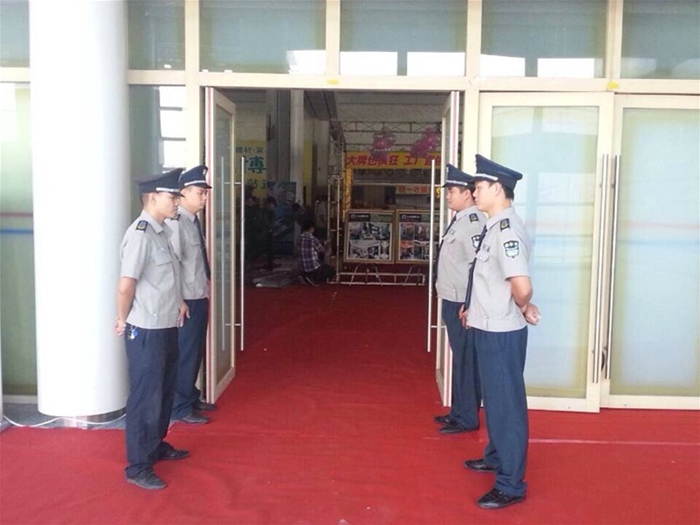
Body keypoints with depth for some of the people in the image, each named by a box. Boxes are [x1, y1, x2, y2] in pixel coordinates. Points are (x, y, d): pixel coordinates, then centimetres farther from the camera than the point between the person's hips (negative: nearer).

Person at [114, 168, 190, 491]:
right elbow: (125, 286, -23)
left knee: (164, 391, 21)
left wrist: (177, 302, 15)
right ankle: (138, 468, 14)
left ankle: (157, 446, 39)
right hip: (146, 331, -9)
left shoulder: (163, 231, 8)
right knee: (145, 397, 1)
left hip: (167, 326, 9)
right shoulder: (140, 234, -21)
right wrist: (123, 321, -10)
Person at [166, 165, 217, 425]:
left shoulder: (194, 220, 10)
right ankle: (180, 408, 16)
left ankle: (191, 397, 35)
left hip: (199, 298, 9)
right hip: (185, 300, -9)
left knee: (196, 352, 19)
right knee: (185, 354, 2)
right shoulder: (175, 222, -19)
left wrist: (205, 288, 14)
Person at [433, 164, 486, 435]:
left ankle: (467, 418, 10)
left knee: (466, 359, 0)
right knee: (459, 358, 17)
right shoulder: (460, 219, 13)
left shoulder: (472, 221, -17)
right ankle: (459, 411, 29)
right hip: (453, 300, 10)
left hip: (463, 303, -10)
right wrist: (450, 298, 17)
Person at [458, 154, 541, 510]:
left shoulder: (506, 230, -23)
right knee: (494, 398, 24)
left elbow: (522, 286, -32)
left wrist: (524, 309, -13)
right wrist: (474, 307, 16)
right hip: (489, 328, 10)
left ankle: (511, 485, 14)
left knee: (506, 404, 1)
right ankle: (497, 457, 43)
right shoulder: (495, 227, 9)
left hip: (501, 333, -10)